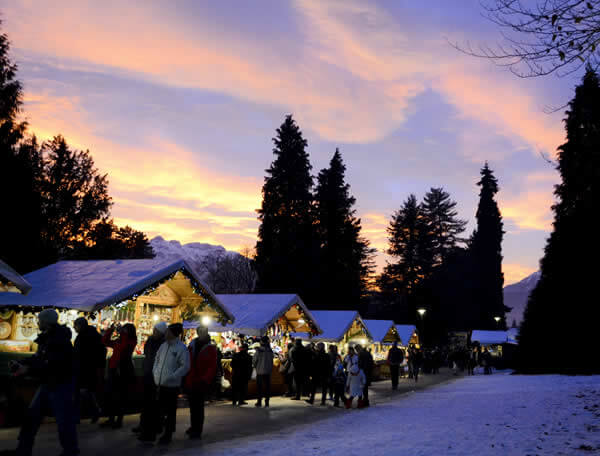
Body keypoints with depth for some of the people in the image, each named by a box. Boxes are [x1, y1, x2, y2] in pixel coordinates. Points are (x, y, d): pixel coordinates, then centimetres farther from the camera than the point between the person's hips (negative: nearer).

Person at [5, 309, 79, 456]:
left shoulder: (60, 340, -23)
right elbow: (38, 358, 14)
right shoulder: (46, 339, 10)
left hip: (61, 384, -10)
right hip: (47, 383, 10)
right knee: (32, 416, 12)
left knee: (64, 419, -2)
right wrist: (21, 364, -2)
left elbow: (52, 366, -29)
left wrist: (28, 369, -26)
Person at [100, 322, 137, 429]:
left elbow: (125, 346, -27)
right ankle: (111, 419, 20)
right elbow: (105, 341, 19)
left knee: (121, 397, 1)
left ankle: (119, 420, 12)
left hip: (124, 372, -6)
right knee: (110, 396, 9)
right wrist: (111, 329, 9)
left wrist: (122, 333, -27)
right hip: (113, 370, 7)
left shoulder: (132, 342, -6)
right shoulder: (118, 341, 12)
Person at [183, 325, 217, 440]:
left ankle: (197, 431, 5)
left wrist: (205, 380, -19)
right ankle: (194, 427, 25)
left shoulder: (210, 349, -4)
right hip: (190, 382, 5)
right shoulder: (191, 346, 10)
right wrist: (184, 379, 8)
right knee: (192, 406, 13)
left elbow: (212, 367, -10)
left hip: (201, 384, -5)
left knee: (198, 407, -1)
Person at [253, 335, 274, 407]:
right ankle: (267, 402, 7)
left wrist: (256, 367, 13)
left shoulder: (258, 351, -12)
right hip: (268, 371, 3)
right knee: (267, 386, 7)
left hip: (260, 371, -3)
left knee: (259, 386, 5)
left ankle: (259, 401, 6)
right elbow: (271, 361, 4)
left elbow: (254, 361, -6)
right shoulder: (270, 351, -1)